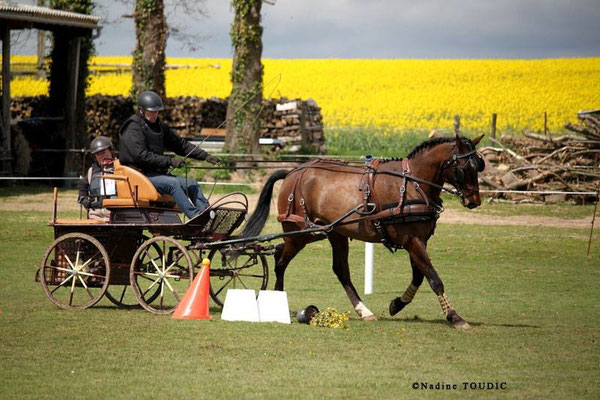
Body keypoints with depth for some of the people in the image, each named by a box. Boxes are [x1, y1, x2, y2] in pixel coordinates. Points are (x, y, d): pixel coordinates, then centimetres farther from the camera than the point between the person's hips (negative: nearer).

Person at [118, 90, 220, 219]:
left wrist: (205, 156, 8)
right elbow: (141, 156, -21)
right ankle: (194, 216, -39)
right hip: (140, 174, -9)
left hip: (157, 173, 9)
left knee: (192, 184, -3)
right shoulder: (133, 128, -10)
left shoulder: (159, 127, 17)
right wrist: (170, 161, -23)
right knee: (173, 183, -30)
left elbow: (180, 144, 19)